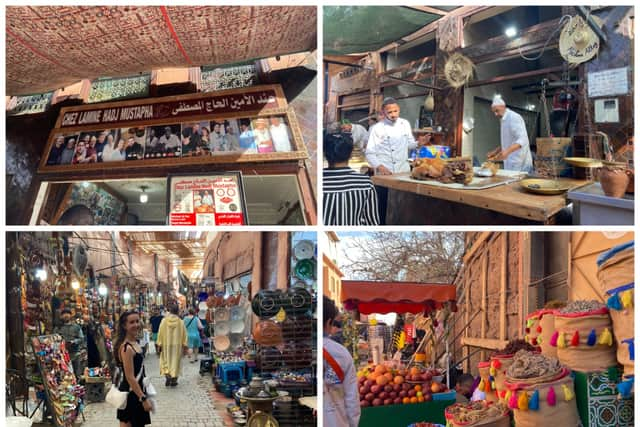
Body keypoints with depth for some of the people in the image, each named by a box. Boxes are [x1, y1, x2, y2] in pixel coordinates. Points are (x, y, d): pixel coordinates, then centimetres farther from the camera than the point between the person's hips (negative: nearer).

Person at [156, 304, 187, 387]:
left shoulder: (164, 321, -7)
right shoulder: (180, 322, -6)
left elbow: (160, 333, -4)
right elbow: (184, 334, -2)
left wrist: (159, 344, 3)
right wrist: (185, 346, 4)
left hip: (166, 345, 0)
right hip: (177, 345, 0)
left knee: (166, 361, 13)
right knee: (175, 361, 8)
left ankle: (167, 375, -5)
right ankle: (174, 380, 8)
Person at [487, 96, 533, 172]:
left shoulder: (514, 117, -12)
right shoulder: (504, 120, 17)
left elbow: (522, 140, -24)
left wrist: (507, 151, -37)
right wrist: (495, 152, 17)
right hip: (510, 164, 9)